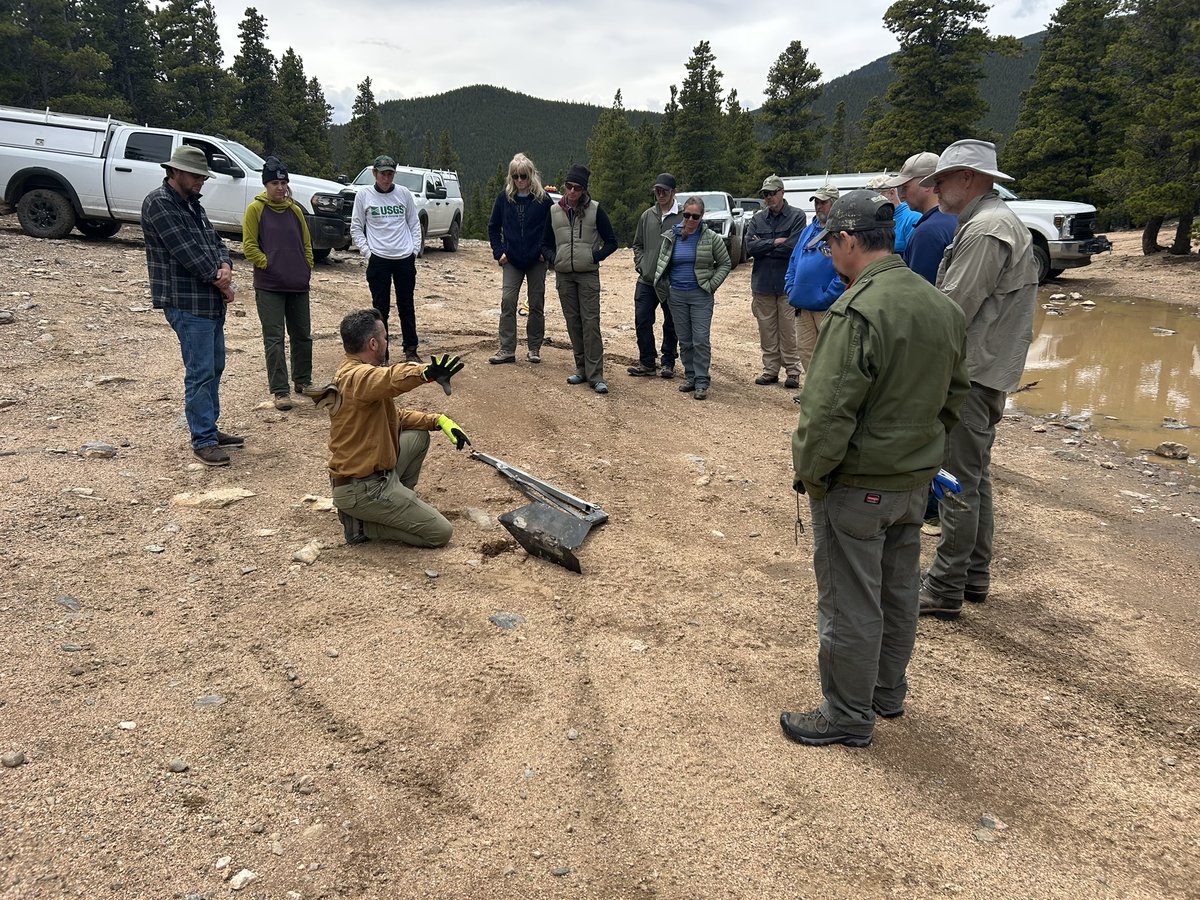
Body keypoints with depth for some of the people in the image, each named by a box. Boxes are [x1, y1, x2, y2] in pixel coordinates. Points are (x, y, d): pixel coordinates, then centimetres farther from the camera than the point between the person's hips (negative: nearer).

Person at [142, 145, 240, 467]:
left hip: (212, 301, 9)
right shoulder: (159, 203, -11)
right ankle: (203, 441, -1)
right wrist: (220, 282, -10)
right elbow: (186, 251, -18)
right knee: (200, 373, -7)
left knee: (214, 367, 16)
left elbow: (215, 241, 14)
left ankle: (210, 429, 27)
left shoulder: (192, 203, 17)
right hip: (187, 304, -9)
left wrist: (225, 266, -8)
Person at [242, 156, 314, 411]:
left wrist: (307, 268, 7)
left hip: (298, 285, 4)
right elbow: (249, 245, -5)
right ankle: (280, 391, 1)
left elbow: (306, 242, 16)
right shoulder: (256, 209, -4)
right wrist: (267, 264, -10)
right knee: (274, 339, -2)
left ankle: (303, 380, 28)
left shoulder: (295, 210, 8)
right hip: (268, 286, -4)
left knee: (302, 335, 13)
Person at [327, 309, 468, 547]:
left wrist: (438, 420, 6)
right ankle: (361, 525, -1)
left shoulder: (353, 373, 11)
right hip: (361, 490, -10)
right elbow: (390, 378, -48)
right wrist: (426, 374, -67)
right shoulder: (357, 377, -22)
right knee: (441, 533, -4)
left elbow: (394, 417, 18)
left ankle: (396, 502, 17)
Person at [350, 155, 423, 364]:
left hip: (405, 258, 2)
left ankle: (411, 350, 18)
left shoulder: (404, 193, 5)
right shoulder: (364, 194, 1)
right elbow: (356, 228, 4)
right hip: (378, 259, -1)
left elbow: (414, 224, 13)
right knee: (381, 308, 2)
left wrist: (415, 249, 2)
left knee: (406, 306, 8)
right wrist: (367, 252, -6)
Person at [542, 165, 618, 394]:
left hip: (588, 274, -4)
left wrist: (596, 257, -9)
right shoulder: (555, 211, 7)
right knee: (573, 322, 8)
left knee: (591, 323, -9)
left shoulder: (595, 210, -2)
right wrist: (553, 258, -3)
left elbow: (611, 242, 3)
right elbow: (546, 244, 16)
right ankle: (582, 369, 18)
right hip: (563, 275, 4)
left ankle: (596, 376, -9)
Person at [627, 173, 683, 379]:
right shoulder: (647, 216, 9)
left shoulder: (683, 217, -6)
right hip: (646, 281, 4)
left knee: (671, 324, 7)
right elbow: (637, 244, 18)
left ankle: (668, 362, 19)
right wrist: (641, 265, 5)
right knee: (642, 321, 2)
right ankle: (647, 363, 13)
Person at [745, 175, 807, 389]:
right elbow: (749, 246, -2)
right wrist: (775, 242, -12)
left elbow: (793, 247, -14)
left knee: (788, 331, 0)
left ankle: (793, 372, 8)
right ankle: (770, 370, 18)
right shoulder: (758, 218, 10)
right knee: (766, 331, 9)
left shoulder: (797, 216, -3)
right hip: (763, 283, 4)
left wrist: (763, 247, -6)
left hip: (787, 283, -4)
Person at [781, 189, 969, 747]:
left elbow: (828, 411, -25)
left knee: (850, 605, 6)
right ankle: (888, 692, 39)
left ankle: (848, 717, 21)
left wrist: (809, 472, -12)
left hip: (856, 485, -9)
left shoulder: (859, 311, -24)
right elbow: (954, 393, 14)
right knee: (898, 591, 21)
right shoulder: (943, 307, 4)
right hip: (915, 480, 9)